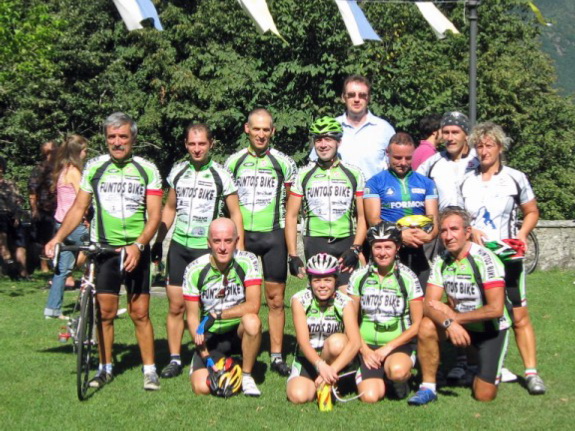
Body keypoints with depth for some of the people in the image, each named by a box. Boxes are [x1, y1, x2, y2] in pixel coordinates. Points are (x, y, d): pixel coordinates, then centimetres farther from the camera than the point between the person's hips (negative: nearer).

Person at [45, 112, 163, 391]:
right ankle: (105, 368, 17)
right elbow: (78, 208, 8)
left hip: (136, 250, -1)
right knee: (105, 312, 4)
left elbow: (155, 215, -5)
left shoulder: (147, 170, -1)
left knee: (140, 313, -1)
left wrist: (138, 245, -20)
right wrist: (57, 238, -5)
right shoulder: (94, 168, 4)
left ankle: (149, 370, 9)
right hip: (102, 249, 2)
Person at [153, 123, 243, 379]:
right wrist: (158, 241, 15)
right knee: (176, 305, 3)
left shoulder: (221, 175, -4)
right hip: (179, 246, 4)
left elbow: (235, 214, -1)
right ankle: (175, 359, 12)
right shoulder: (178, 171, 8)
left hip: (208, 249, -3)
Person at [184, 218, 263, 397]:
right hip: (210, 336, 1)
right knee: (201, 387, -18)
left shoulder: (248, 261, -14)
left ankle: (247, 376, -11)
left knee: (252, 321, -35)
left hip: (239, 332, -1)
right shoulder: (195, 270, -10)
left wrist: (216, 316, -27)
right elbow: (192, 316, -6)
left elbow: (253, 305, -23)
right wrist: (205, 356, -15)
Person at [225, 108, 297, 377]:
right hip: (240, 235, 1)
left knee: (275, 298, 2)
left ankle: (277, 356, 9)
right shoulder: (233, 161, 8)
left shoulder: (284, 163, 4)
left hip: (273, 236, -1)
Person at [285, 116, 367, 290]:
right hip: (315, 246, 0)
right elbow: (291, 217, 7)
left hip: (345, 245, 0)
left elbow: (362, 217, 6)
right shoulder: (304, 175, 8)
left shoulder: (354, 174, 7)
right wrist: (293, 256, -1)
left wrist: (355, 249, -8)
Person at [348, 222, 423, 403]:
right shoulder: (359, 277, 2)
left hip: (399, 346, -1)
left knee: (397, 371, -36)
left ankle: (401, 380, 0)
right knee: (370, 397, -21)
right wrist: (364, 349, -8)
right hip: (368, 346, 2)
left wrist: (388, 347, -13)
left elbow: (417, 324, -4)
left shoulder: (408, 278, -4)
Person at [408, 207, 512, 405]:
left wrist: (456, 317, -23)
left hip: (491, 329, -4)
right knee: (426, 327, -26)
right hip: (460, 324, 4)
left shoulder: (485, 259, -22)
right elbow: (429, 304, -14)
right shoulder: (441, 261, -6)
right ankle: (428, 388, -12)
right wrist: (449, 322, -34)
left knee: (484, 395, -10)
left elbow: (496, 309, -28)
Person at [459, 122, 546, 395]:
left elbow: (532, 212, 9)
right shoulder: (465, 181, 9)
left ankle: (531, 372, 0)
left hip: (508, 257, -2)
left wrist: (522, 234, -8)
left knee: (519, 316, -5)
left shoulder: (515, 178, 3)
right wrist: (470, 231, -6)